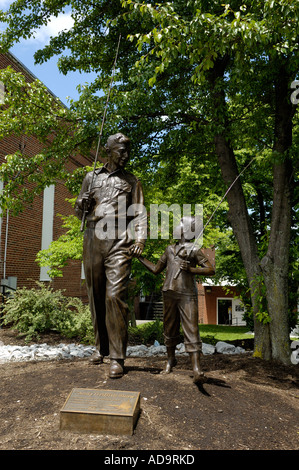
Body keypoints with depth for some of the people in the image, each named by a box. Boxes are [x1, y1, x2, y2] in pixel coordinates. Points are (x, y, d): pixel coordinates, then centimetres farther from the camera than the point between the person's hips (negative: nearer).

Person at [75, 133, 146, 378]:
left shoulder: (131, 181, 16)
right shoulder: (92, 177, 19)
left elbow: (139, 213, 9)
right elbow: (79, 211, 22)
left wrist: (140, 238, -7)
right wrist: (82, 204, -3)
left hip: (119, 242, -3)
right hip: (93, 241, 3)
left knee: (115, 296, -13)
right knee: (96, 296, 7)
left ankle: (117, 357, -8)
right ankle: (101, 347, 22)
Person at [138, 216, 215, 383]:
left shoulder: (194, 249, 5)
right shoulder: (170, 249, 20)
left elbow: (211, 270, -1)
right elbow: (156, 269, 26)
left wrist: (191, 269, -14)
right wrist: (140, 257, 26)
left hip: (187, 295, -5)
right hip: (170, 294, 5)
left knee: (191, 330, -12)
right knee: (170, 329, 13)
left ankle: (197, 370, -17)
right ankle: (171, 359, 34)